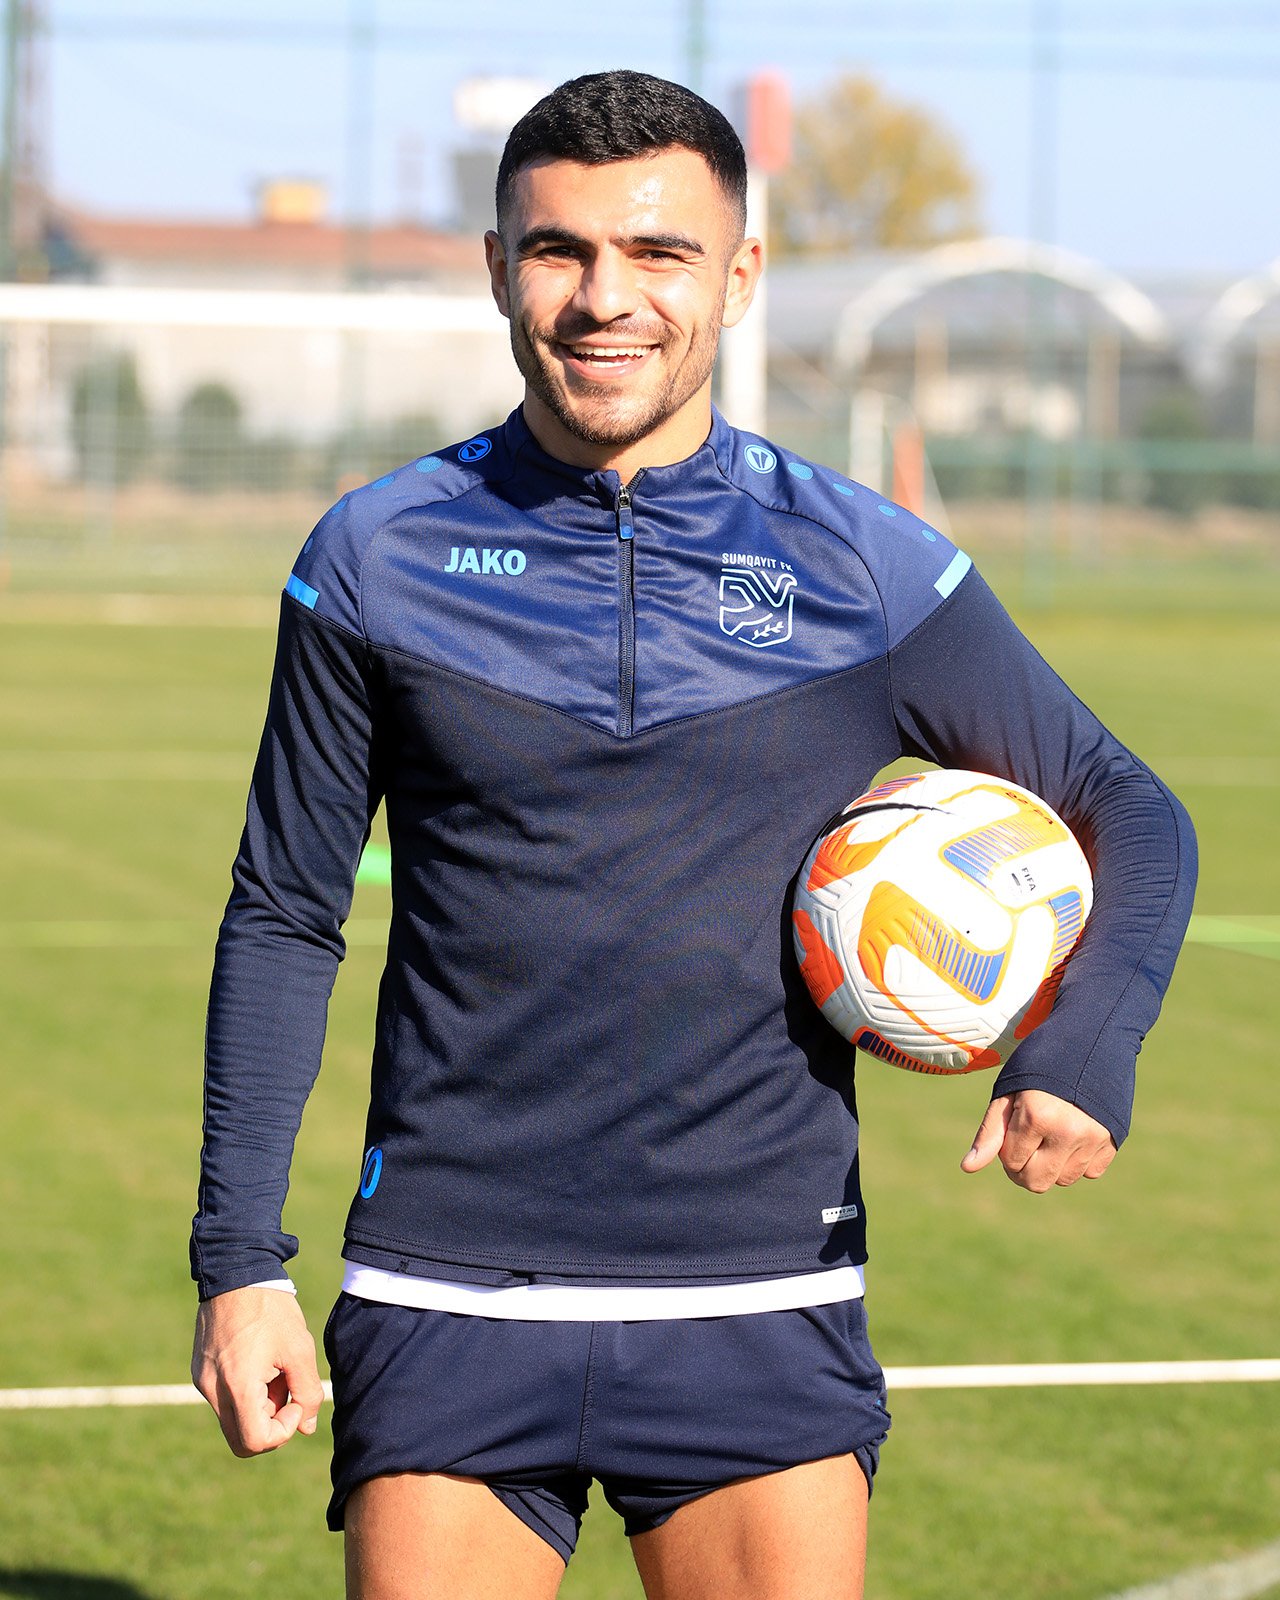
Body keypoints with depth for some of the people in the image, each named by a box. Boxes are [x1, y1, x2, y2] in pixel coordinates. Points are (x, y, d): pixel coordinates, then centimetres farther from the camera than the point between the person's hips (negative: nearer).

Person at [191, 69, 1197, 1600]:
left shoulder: (871, 572, 1)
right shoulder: (380, 558, 3)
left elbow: (1129, 815, 11)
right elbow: (282, 913, 9)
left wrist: (1081, 1057, -7)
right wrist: (239, 1258, 3)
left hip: (761, 1305, 0)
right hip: (449, 1300, 0)